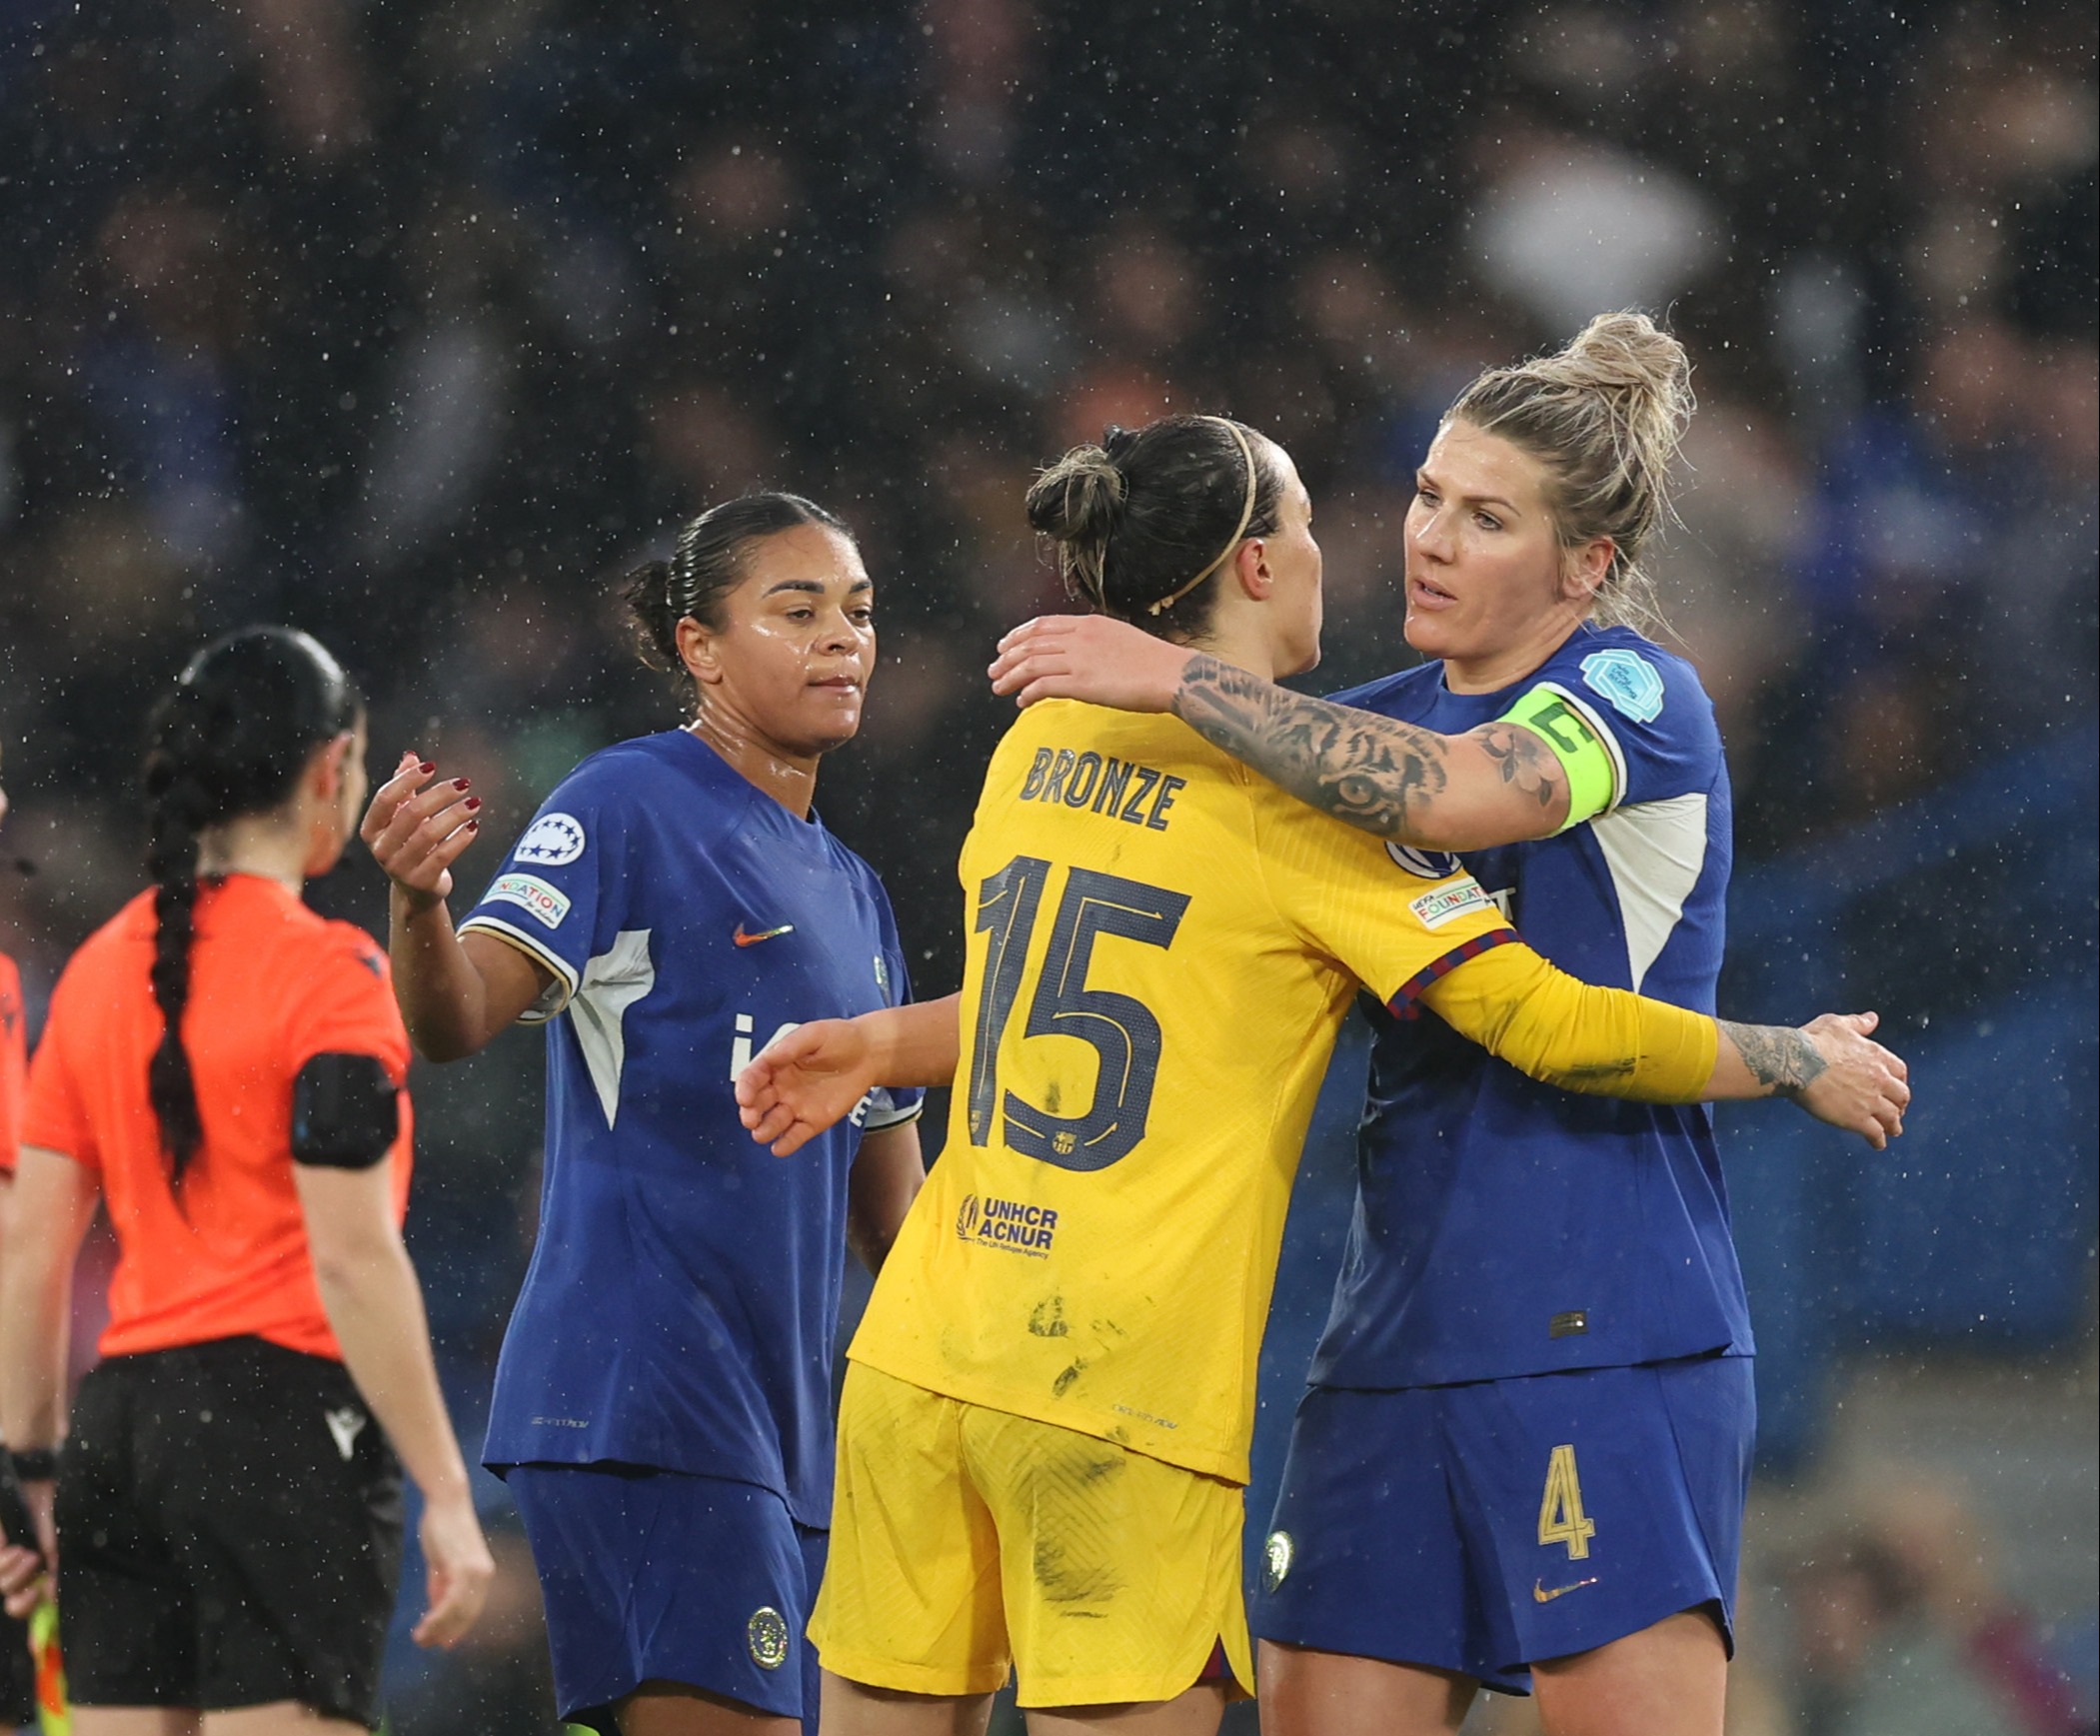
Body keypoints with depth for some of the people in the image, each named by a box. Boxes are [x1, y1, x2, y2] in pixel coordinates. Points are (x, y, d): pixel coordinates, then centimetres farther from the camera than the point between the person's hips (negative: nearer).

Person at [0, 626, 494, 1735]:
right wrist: (445, 1492, -11)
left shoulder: (99, 969, 11)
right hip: (284, 1417, -7)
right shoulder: (324, 972, -8)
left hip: (122, 1422, 7)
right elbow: (353, 1259, -13)